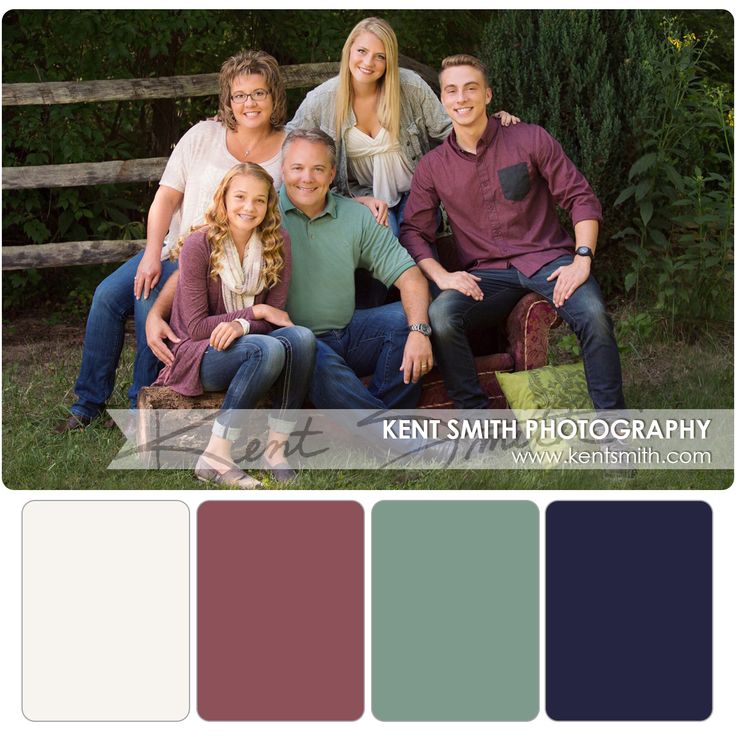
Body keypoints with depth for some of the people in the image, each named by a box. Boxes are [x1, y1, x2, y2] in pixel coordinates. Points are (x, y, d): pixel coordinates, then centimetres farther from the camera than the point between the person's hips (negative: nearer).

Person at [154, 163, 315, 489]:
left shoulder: (276, 243, -1)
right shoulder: (199, 245, -13)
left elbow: (276, 312, -2)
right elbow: (195, 327, -13)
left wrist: (241, 325, -24)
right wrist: (257, 312, -14)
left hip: (245, 346, 4)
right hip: (197, 355, -4)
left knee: (301, 337, -27)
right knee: (268, 349, -34)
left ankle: (276, 447, -22)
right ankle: (216, 458, -29)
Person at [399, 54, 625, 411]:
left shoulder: (531, 140, 1)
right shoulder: (432, 167, 8)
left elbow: (581, 198, 2)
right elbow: (413, 231, 9)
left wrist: (582, 259, -12)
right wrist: (441, 276, -10)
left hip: (546, 260, -1)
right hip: (485, 274, 1)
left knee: (593, 314, -31)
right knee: (439, 315, -31)